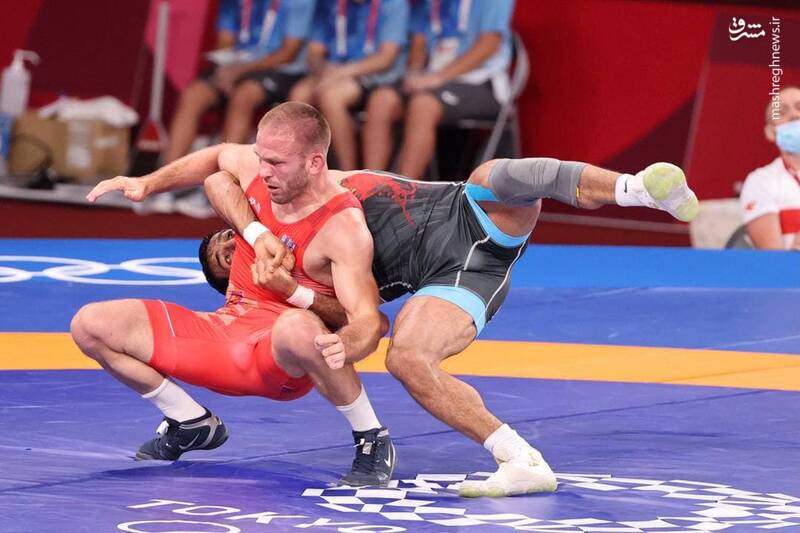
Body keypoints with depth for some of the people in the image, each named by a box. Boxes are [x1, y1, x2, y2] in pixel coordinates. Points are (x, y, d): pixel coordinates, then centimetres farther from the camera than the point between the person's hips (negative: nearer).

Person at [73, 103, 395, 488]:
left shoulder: (343, 227, -22)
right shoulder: (254, 169, -3)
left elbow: (368, 323, -29)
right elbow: (217, 159, 23)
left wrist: (342, 346, -51)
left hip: (287, 363, -7)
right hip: (225, 333, 7)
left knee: (296, 327, -45)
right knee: (90, 326, -3)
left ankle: (373, 441, -18)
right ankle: (193, 425, 15)